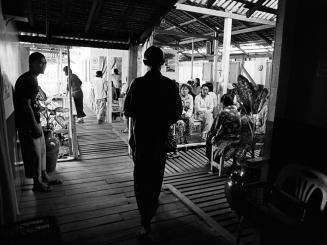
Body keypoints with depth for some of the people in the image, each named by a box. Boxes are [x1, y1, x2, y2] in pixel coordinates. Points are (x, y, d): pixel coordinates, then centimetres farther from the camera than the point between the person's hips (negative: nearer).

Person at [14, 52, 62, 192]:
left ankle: (44, 177, 32)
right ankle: (37, 183, 18)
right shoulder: (25, 80, -19)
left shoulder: (33, 78, 11)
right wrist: (35, 126, -22)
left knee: (42, 150, 17)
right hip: (27, 124, -10)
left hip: (35, 121, 10)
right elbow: (25, 105, -22)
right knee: (34, 154, 2)